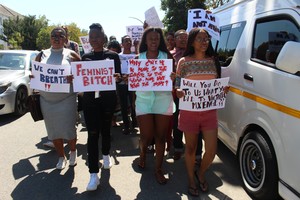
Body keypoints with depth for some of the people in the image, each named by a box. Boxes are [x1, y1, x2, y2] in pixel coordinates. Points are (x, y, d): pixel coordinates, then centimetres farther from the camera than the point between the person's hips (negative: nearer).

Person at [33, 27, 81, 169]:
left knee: (69, 128, 1)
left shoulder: (71, 55, 0)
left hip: (66, 98, -3)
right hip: (47, 99, 3)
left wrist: (73, 78, -20)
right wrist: (33, 78, -8)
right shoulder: (42, 55, 9)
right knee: (53, 130, 9)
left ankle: (73, 152, 30)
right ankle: (61, 157, 28)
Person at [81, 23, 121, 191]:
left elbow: (118, 77, 0)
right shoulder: (86, 57, 8)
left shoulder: (113, 55, 1)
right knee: (92, 134, -5)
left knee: (105, 129, 14)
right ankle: (94, 173, -2)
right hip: (90, 99, 1)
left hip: (108, 98, -1)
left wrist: (116, 78, -22)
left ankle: (106, 155, 42)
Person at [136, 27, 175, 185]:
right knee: (146, 136, 5)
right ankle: (142, 154, 39)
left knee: (160, 137, 6)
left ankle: (158, 169, 21)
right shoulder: (138, 58, 4)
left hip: (163, 100, 0)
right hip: (143, 100, 0)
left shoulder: (167, 56, 2)